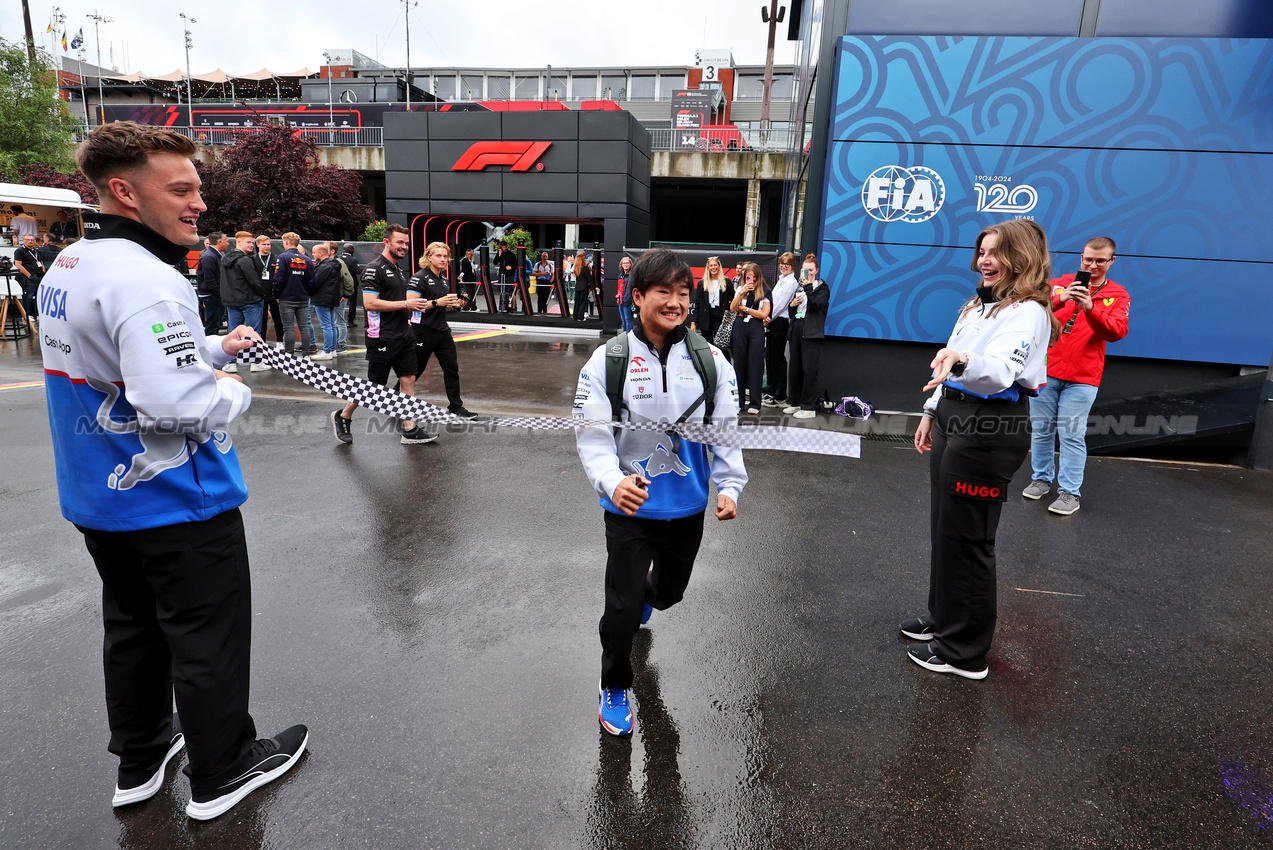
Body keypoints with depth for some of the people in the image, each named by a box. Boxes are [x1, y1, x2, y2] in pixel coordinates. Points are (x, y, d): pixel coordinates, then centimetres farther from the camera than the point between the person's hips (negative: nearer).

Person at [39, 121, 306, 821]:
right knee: (208, 640, 8)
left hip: (101, 500, 9)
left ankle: (139, 761, 42)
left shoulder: (67, 268, 6)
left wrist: (213, 348, 10)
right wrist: (233, 392, -12)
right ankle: (221, 773, 28)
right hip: (175, 505, -9)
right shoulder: (144, 280, -25)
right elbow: (177, 405, -32)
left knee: (133, 629, 23)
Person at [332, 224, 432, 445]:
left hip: (404, 335, 8)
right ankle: (343, 416, 23)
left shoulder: (399, 269, 16)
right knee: (374, 384, 1)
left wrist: (414, 305, 8)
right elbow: (370, 303, -21)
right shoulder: (374, 269, -12)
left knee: (408, 379, 4)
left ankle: (410, 431, 8)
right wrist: (405, 304, -19)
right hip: (382, 337, -8)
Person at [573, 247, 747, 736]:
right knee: (622, 609, 2)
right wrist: (612, 481, -32)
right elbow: (592, 434, -14)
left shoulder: (709, 360, -4)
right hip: (629, 508, -3)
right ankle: (615, 688, 30)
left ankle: (646, 596, 63)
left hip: (688, 507, 3)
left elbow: (726, 429, 1)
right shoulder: (608, 360, -12)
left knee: (671, 591, 24)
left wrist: (730, 486, -9)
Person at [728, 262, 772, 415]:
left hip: (756, 328, -3)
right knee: (739, 362, 4)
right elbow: (732, 308, 0)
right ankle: (739, 400, 13)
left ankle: (755, 403, -2)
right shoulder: (739, 289, 12)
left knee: (755, 364, -4)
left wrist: (744, 309, -1)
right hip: (740, 327, 3)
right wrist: (741, 293, -10)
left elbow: (764, 314, -5)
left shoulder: (765, 292, 4)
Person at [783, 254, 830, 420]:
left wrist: (808, 287, -18)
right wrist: (792, 304, 1)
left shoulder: (822, 288, 2)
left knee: (809, 369, -8)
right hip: (797, 329, 6)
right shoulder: (798, 286, 18)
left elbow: (816, 305, -15)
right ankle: (794, 402, 19)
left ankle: (809, 407, -4)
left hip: (811, 332, -6)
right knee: (794, 367, 8)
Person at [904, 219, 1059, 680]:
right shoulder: (979, 304, 16)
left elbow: (1000, 372, -32)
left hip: (989, 431, -9)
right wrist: (932, 412, 20)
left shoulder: (1028, 312, -14)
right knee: (944, 528, 18)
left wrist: (962, 360, -51)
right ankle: (943, 617, 37)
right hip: (953, 419, 9)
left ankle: (965, 652, 14)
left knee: (966, 538, -1)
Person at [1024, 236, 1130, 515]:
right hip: (1045, 370, 1)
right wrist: (1061, 299, -26)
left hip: (1082, 378, -1)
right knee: (1041, 429, 8)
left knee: (1072, 435, -3)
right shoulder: (1060, 283, 7)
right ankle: (1042, 478, 24)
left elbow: (1116, 331, -9)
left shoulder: (1117, 296, 6)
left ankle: (1070, 492, 5)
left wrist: (1091, 308, -26)